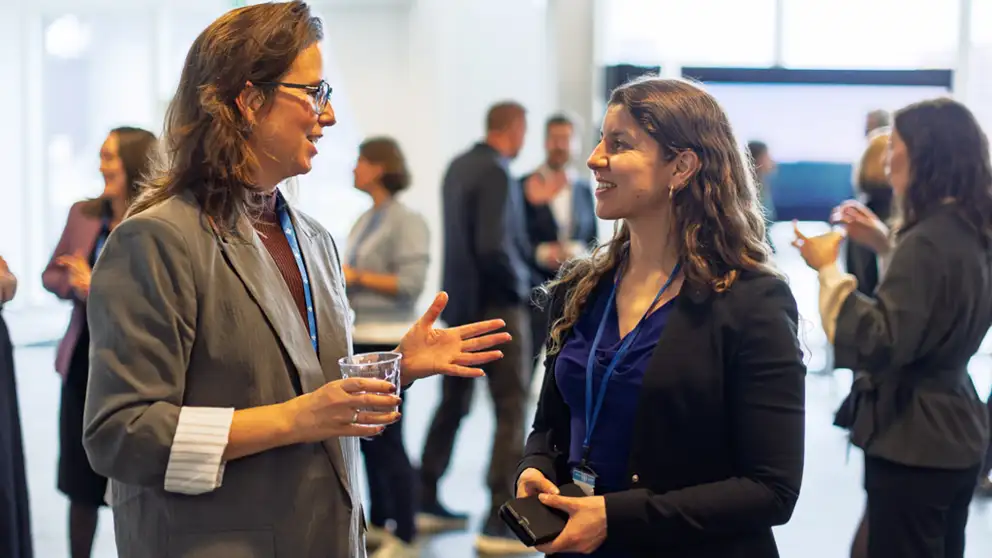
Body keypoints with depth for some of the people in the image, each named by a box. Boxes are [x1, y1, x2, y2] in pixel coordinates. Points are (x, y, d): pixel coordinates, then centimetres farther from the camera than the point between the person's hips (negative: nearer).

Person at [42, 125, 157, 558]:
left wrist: (97, 288, -20)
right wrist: (74, 284, -9)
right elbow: (52, 274, 13)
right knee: (80, 482, 16)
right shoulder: (83, 214, 3)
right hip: (82, 364, 5)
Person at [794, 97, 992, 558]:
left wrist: (829, 269, -21)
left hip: (912, 442, -10)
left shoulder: (928, 242, -23)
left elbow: (874, 345, -28)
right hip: (955, 435, 10)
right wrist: (886, 246, 17)